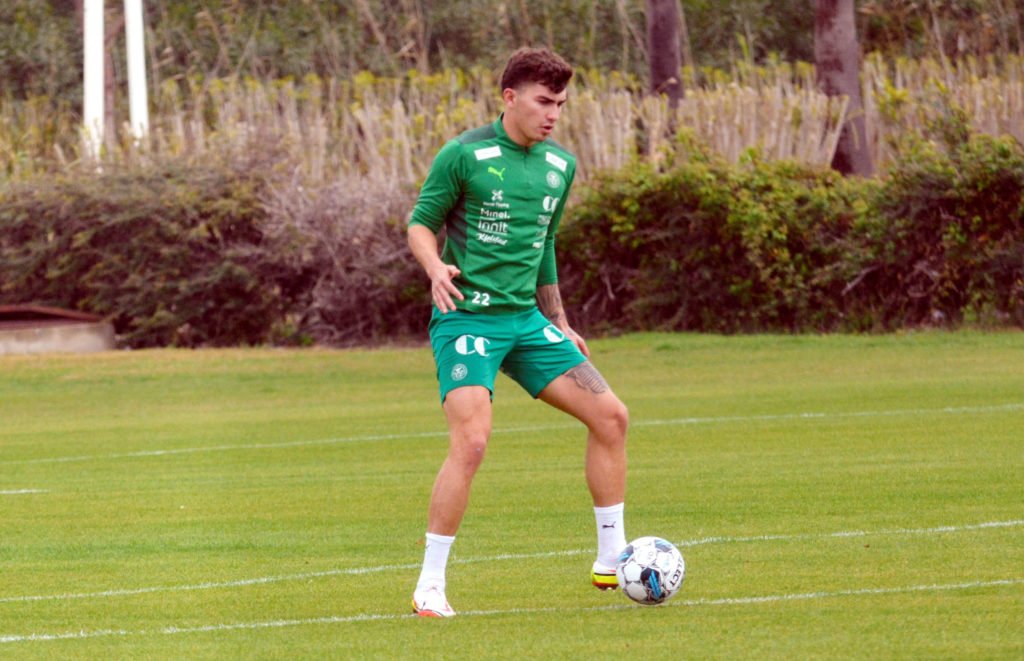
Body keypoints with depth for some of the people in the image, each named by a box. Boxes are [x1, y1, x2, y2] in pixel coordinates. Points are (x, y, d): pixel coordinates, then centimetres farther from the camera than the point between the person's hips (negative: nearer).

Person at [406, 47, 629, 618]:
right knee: (472, 442, -22)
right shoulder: (465, 156, -8)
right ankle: (430, 586, -11)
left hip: (525, 319, 7)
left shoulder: (561, 165, 11)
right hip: (467, 317, -7)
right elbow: (421, 226, -2)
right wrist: (436, 268, -23)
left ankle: (612, 560, 13)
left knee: (611, 416, 1)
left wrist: (560, 324, 24)